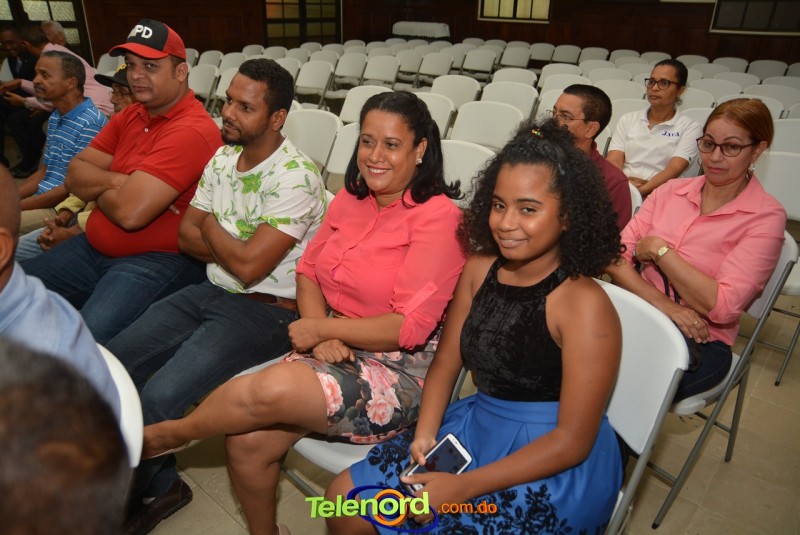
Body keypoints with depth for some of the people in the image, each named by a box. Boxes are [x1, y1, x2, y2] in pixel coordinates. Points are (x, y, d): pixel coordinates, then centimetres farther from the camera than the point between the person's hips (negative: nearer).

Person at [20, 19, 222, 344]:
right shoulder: (129, 116, 11)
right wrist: (118, 181, -14)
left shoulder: (192, 131, -20)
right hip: (93, 249, 9)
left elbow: (130, 213, -24)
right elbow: (75, 176, 6)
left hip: (158, 260, -9)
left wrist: (97, 186, -3)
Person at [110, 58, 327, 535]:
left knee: (158, 401, -20)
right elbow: (187, 235, 7)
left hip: (266, 311, -8)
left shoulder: (295, 177, -20)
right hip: (212, 292, 8)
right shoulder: (223, 157, 6)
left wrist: (210, 226, -5)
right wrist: (235, 249, -12)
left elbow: (249, 266, -24)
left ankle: (149, 489, 14)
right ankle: (159, 486, 18)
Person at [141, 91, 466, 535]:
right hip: (337, 350, 6)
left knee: (268, 390, -27)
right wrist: (321, 335, -7)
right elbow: (309, 268, 10)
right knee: (247, 441, -11)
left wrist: (322, 328, -11)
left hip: (401, 370, -6)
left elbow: (409, 326, -18)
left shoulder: (438, 216, -14)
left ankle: (170, 433, 5)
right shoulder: (351, 198, 8)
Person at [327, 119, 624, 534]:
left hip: (555, 466, -5)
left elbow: (573, 440, -19)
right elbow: (446, 362, 5)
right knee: (345, 498, 3)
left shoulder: (585, 307, -22)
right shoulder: (480, 268, -4)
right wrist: (425, 432, -11)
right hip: (476, 426, 6)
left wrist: (463, 488, -22)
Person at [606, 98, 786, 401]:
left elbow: (722, 306, -16)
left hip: (700, 341, -3)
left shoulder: (766, 217, -5)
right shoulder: (672, 190, 7)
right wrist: (664, 305, -18)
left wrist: (659, 249, -12)